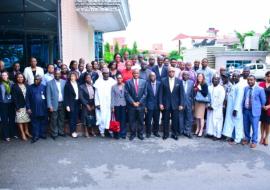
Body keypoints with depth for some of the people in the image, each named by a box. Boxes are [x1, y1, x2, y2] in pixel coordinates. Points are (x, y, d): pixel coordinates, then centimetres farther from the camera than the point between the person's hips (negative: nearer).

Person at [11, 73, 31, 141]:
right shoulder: (14, 87, -4)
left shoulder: (26, 85, 7)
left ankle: (26, 131, 23)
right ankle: (22, 134, 7)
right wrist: (17, 107, -14)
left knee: (26, 119, 11)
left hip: (26, 105, 4)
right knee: (20, 119, 1)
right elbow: (14, 98, -8)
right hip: (19, 106, -4)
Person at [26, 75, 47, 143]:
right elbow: (27, 98, 0)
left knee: (43, 122, 10)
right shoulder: (30, 87, 1)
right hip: (34, 109, -1)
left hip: (43, 109, 1)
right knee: (35, 123, 5)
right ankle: (35, 136, 12)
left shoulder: (44, 87, 2)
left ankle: (42, 134, 23)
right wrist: (28, 108, -5)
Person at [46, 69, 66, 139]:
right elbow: (48, 95, -4)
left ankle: (61, 132, 24)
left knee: (61, 119, 12)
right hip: (54, 104, -3)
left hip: (62, 103, 3)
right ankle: (54, 133, 14)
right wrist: (50, 106, -10)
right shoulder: (50, 83, -2)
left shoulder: (64, 82, 6)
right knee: (54, 120, 3)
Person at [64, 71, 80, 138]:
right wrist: (67, 105, -12)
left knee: (76, 117, 7)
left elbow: (79, 94, 9)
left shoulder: (77, 84, 9)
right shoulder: (67, 84, -6)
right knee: (72, 117, 0)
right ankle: (72, 132, 11)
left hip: (77, 102, 5)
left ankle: (74, 130, 18)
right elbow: (66, 96, -8)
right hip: (71, 103, -5)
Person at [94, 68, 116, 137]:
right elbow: (96, 93, 1)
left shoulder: (112, 81, 2)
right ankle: (102, 131, 11)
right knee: (102, 117, -1)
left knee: (109, 116, -3)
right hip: (101, 103, -1)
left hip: (110, 103, 1)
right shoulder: (98, 82, 1)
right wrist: (97, 103, -4)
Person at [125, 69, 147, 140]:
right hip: (131, 105, -1)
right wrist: (133, 102, -11)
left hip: (141, 105, 1)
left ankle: (140, 134, 21)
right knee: (132, 120, 5)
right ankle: (132, 134, 19)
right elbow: (127, 94, -4)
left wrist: (139, 102, -7)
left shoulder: (143, 82, 5)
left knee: (140, 120, 8)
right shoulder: (128, 82, 0)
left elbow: (145, 93, 2)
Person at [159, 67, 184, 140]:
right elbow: (161, 93, 0)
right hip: (166, 104, 0)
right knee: (165, 120, 8)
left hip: (175, 104, 1)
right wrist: (160, 103, -6)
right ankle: (165, 134, 22)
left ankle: (174, 134, 22)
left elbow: (181, 93, 1)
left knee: (175, 120, 7)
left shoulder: (179, 81, 2)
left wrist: (181, 104, -4)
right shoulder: (163, 81, 0)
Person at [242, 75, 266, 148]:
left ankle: (254, 141, 21)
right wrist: (243, 107, 11)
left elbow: (263, 100, 1)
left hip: (254, 111, -4)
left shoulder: (260, 89, -8)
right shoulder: (245, 88, 4)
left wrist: (260, 108, 9)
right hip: (245, 110, 4)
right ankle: (247, 139, 33)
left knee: (254, 127, 4)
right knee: (246, 127, 14)